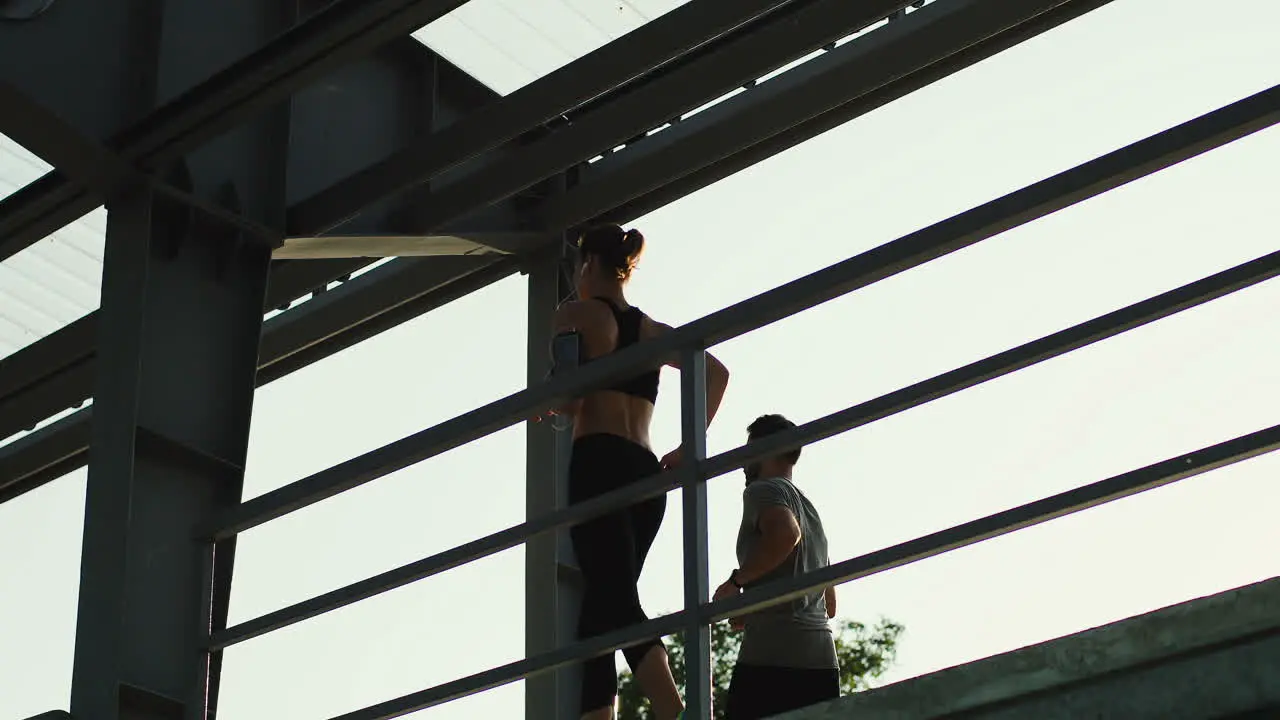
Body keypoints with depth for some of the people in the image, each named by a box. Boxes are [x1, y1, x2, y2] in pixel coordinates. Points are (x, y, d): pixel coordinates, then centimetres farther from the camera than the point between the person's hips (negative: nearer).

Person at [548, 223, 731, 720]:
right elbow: (717, 373, 21)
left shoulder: (576, 314, 4)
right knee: (597, 613, 6)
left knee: (615, 601, -18)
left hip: (598, 465, -6)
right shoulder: (652, 329, 23)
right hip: (646, 473, 6)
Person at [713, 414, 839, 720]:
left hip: (772, 657, -8)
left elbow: (785, 533, -21)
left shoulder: (762, 490, 4)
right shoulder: (811, 511, 30)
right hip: (823, 662, 8)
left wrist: (736, 581, -10)